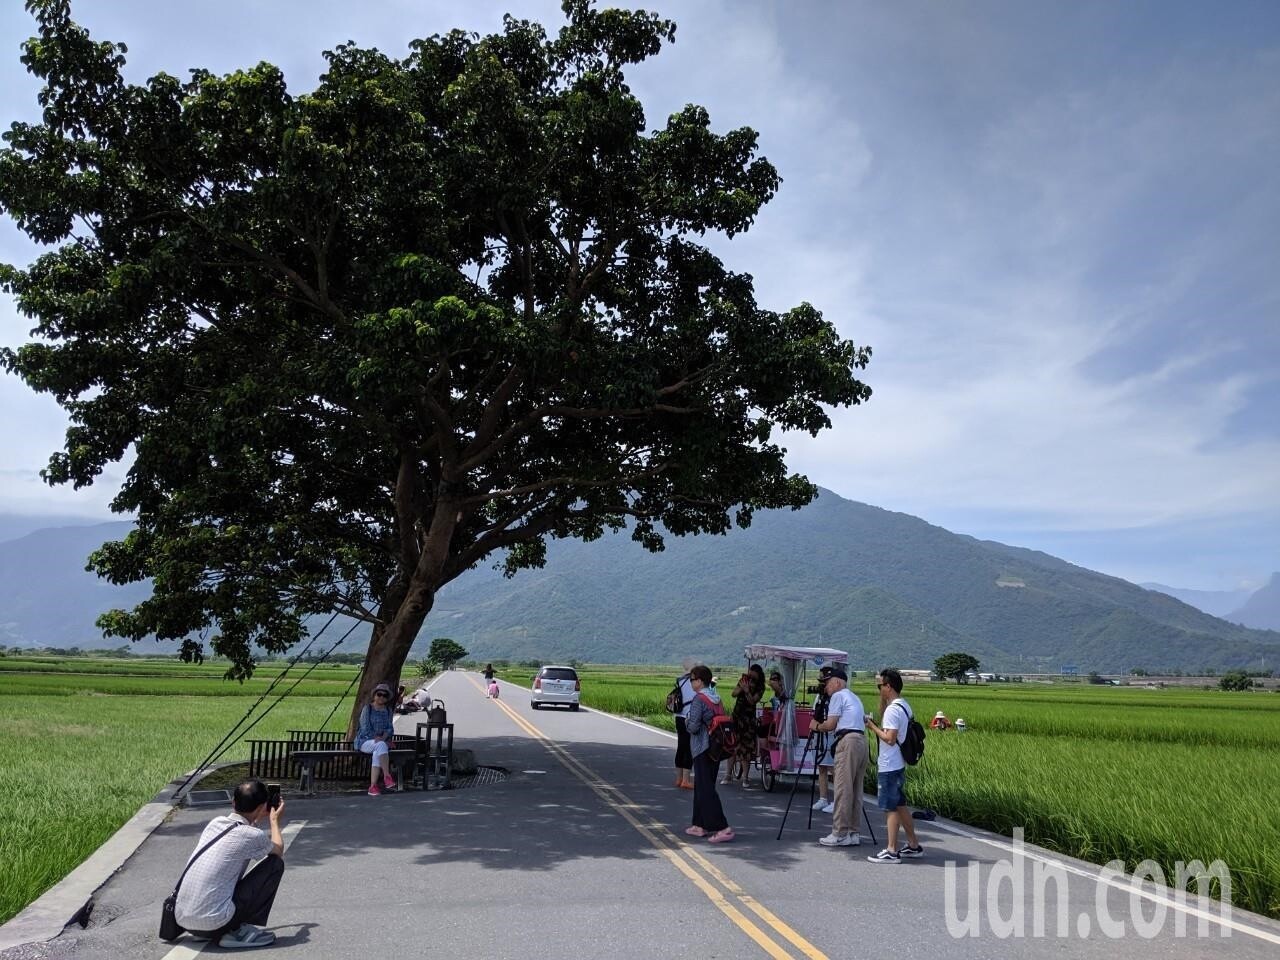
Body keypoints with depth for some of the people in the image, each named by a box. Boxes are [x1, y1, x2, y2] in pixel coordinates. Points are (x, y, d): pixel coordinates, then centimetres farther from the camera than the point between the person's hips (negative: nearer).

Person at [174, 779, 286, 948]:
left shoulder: (215, 822, 7)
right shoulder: (252, 836, -10)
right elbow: (279, 850, 14)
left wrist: (258, 820, 40)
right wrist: (274, 821, 28)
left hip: (181, 920, 7)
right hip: (214, 923, -7)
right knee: (275, 864, 3)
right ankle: (240, 931, 4)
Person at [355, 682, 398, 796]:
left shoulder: (388, 710, 12)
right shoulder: (367, 708, -3)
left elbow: (390, 728, 3)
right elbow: (365, 728, -11)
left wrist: (383, 738, -18)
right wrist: (378, 739, -22)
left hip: (382, 741, 3)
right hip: (364, 741, -3)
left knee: (377, 753, -34)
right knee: (381, 745, -36)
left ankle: (373, 786, -37)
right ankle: (387, 776, -33)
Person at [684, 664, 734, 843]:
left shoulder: (699, 699, -15)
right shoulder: (716, 699, 10)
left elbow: (693, 726, -20)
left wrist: (687, 721, 1)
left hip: (702, 749, -9)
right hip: (716, 748, 9)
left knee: (705, 789, -6)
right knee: (702, 786, 18)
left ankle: (722, 828, -14)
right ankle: (700, 825, 23)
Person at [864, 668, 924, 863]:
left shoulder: (892, 709, -20)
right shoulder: (904, 706, 10)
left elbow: (890, 738, -25)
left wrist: (873, 727, -13)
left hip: (888, 767, -9)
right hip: (899, 765, 9)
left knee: (890, 808, -4)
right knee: (900, 805, 17)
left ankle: (891, 851, 0)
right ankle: (913, 846, 24)